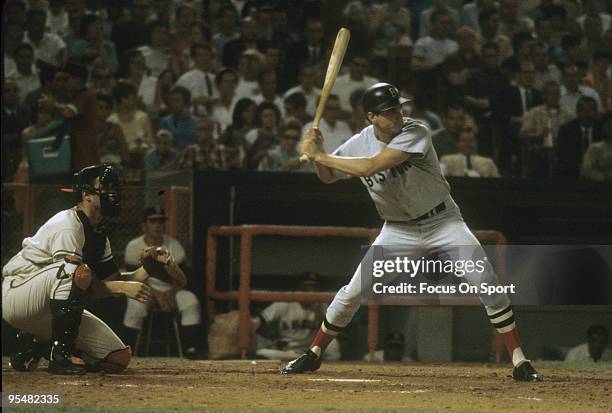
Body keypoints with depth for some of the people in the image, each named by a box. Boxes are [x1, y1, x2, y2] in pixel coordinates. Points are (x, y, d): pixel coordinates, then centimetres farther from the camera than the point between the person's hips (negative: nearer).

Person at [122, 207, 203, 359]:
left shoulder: (173, 245, 3)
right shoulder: (134, 247, -4)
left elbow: (182, 277, 1)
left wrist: (172, 292, -19)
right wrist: (156, 294, -22)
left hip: (170, 290, 3)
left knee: (191, 301, -26)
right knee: (135, 305, -36)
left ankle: (191, 347, -24)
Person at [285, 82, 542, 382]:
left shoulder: (415, 133, -24)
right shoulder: (360, 143, -9)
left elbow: (370, 167, -34)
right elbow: (328, 177, 7)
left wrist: (319, 155, -28)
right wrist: (318, 153, -14)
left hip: (443, 221, -3)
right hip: (398, 230, 3)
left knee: (487, 283, -17)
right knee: (353, 292, -4)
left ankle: (519, 362, -10)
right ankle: (313, 355, 16)